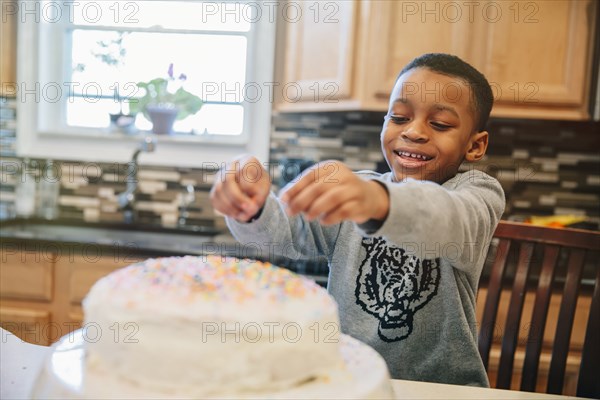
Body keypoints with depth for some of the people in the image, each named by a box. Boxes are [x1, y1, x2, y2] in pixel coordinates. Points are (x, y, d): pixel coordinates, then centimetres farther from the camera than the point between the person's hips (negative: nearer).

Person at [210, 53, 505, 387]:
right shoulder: (351, 193, 5)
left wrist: (380, 202, -48)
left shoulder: (478, 192, -5)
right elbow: (284, 231, -10)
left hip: (444, 386, -2)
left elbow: (451, 224, -28)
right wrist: (252, 208, -32)